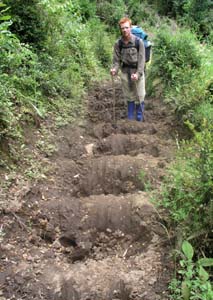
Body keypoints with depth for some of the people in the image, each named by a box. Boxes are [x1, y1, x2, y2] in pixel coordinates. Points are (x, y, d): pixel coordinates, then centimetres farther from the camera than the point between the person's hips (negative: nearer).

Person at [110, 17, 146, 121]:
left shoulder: (139, 42, -13)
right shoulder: (118, 43, -6)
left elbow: (141, 59, -13)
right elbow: (116, 59, -3)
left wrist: (138, 73, -24)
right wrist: (114, 69, -22)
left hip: (137, 72, -2)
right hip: (125, 72, 2)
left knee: (139, 96, 6)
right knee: (129, 96, 14)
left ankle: (139, 118, 21)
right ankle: (130, 118, 28)